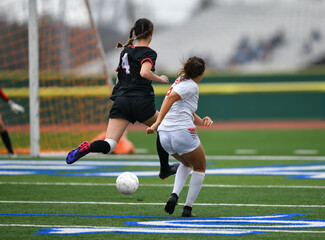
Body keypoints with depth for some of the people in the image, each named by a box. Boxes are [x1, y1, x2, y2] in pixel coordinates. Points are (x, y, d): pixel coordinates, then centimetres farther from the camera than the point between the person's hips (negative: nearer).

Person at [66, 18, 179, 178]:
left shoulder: (125, 51, 19)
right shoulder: (149, 53, -2)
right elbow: (144, 72, -21)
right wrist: (160, 79, -4)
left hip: (120, 99, 4)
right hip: (141, 102, -4)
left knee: (109, 145, -8)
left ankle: (87, 148, -39)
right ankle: (164, 169, 30)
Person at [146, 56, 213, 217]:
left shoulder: (181, 81, 20)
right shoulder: (191, 86, -6)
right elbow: (171, 98, -23)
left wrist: (202, 121, 3)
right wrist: (158, 123, -27)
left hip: (164, 136, 8)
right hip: (183, 132, -7)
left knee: (187, 163, 31)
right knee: (200, 168, 16)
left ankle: (174, 195, 8)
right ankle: (188, 208, 9)